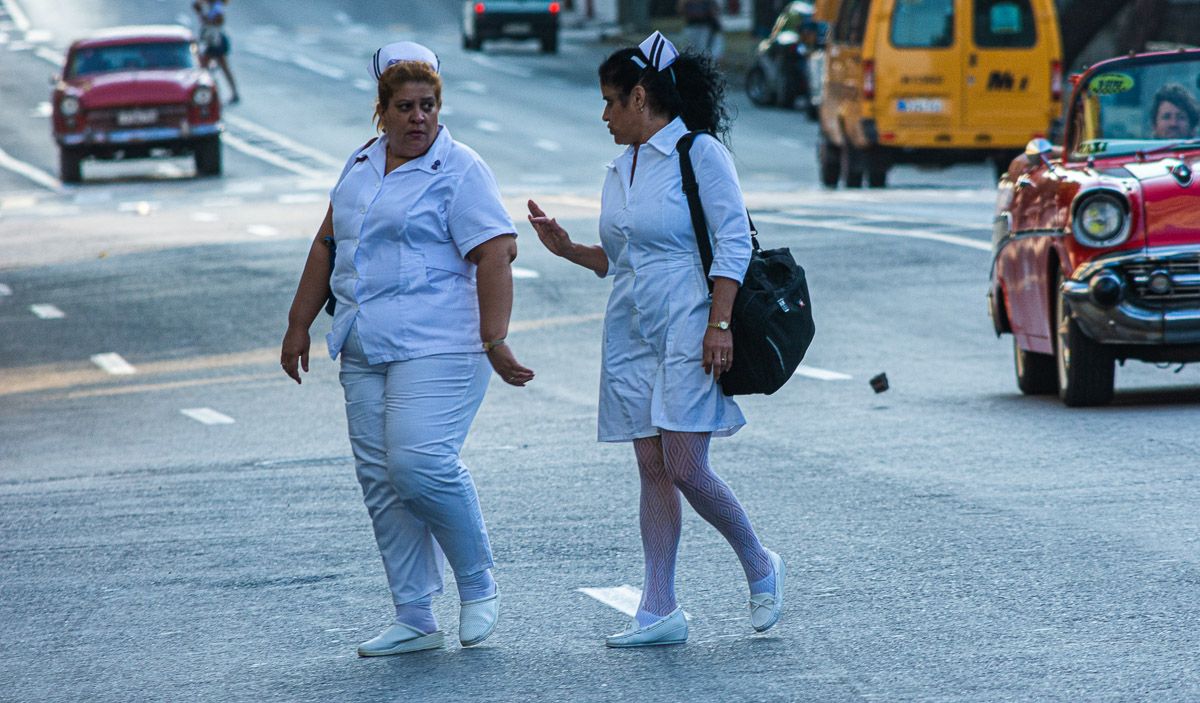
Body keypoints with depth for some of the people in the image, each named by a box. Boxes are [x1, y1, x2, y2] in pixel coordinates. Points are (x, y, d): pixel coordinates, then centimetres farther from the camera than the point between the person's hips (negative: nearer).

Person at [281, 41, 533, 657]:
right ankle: (415, 621, 8)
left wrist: (495, 342, -22)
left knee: (420, 466, -19)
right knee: (380, 481, 3)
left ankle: (478, 586, 2)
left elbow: (495, 255, -14)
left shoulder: (459, 171, -7)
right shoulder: (361, 165, 15)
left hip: (436, 347, -7)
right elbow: (328, 245, 23)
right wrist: (299, 324, 21)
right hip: (364, 352, 8)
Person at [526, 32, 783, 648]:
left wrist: (719, 324, -18)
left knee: (686, 469, -12)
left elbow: (733, 241, -12)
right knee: (653, 470, 5)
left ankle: (759, 567, 10)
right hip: (630, 335, 8)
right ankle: (660, 610, 5)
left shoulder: (699, 152, -8)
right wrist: (565, 248, 10)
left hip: (687, 329, -8)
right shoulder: (621, 169, 16)